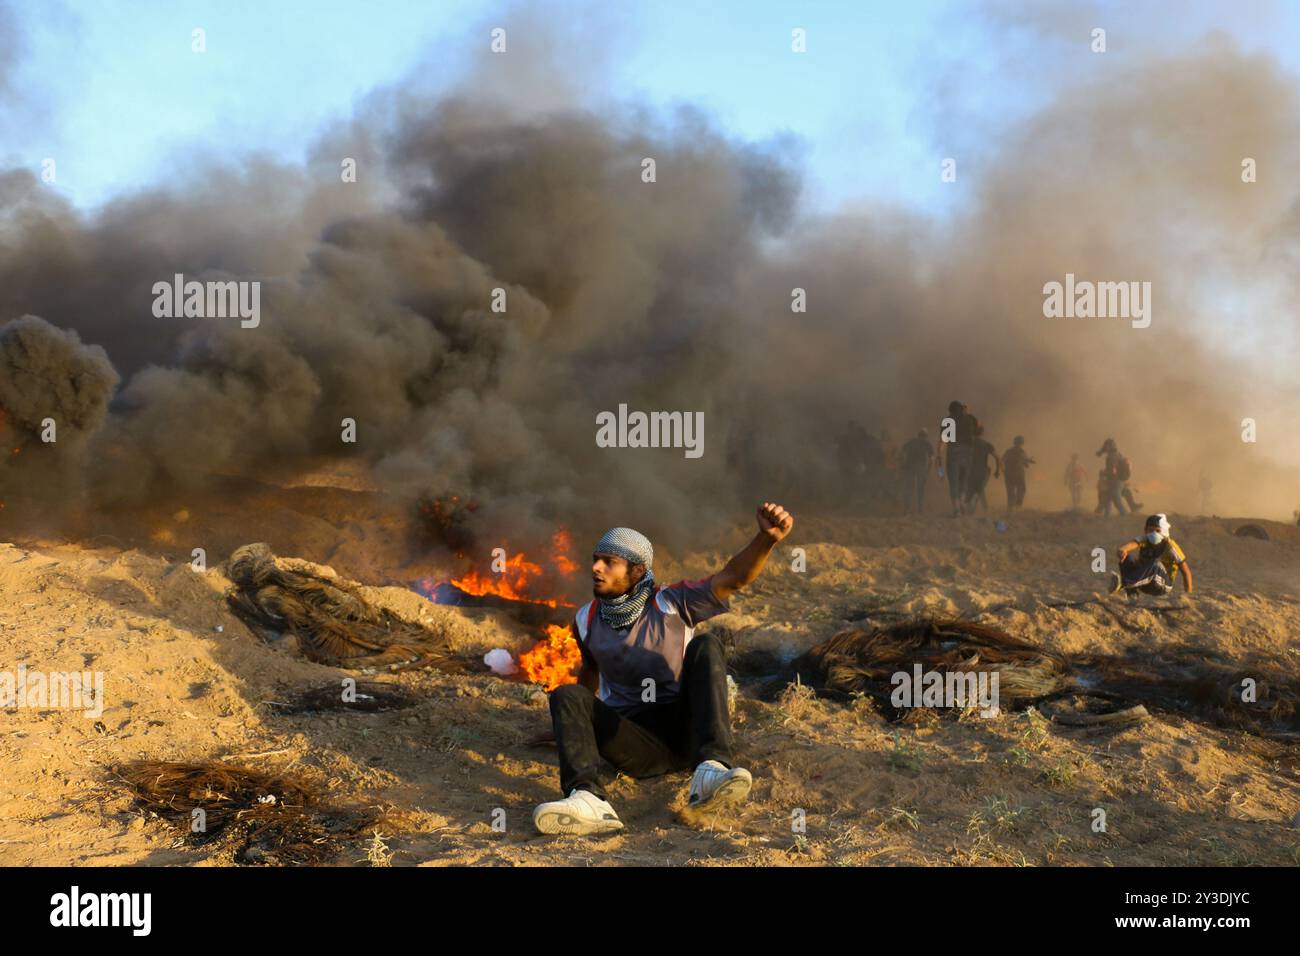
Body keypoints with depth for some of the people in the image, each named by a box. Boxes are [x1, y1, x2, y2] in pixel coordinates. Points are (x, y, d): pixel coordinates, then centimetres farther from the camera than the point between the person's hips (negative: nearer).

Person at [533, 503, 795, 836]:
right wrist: (578, 724, 42)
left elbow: (733, 577, -20)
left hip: (687, 732, -2)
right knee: (566, 696, -21)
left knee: (705, 646, -24)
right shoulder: (587, 619, 5)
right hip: (638, 747, 2)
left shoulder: (671, 604, -5)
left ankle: (711, 771, -43)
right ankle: (588, 798, -49)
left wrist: (767, 538, -40)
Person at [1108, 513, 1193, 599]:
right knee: (1127, 559, -21)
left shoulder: (1170, 546, -12)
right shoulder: (1145, 540, -7)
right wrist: (1122, 549, -56)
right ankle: (1132, 594, -28)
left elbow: (1186, 571, -9)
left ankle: (1123, 583, -51)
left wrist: (1188, 594, -12)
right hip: (1144, 585, 3)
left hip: (1162, 583, -3)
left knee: (1156, 564, -35)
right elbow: (1133, 543, -32)